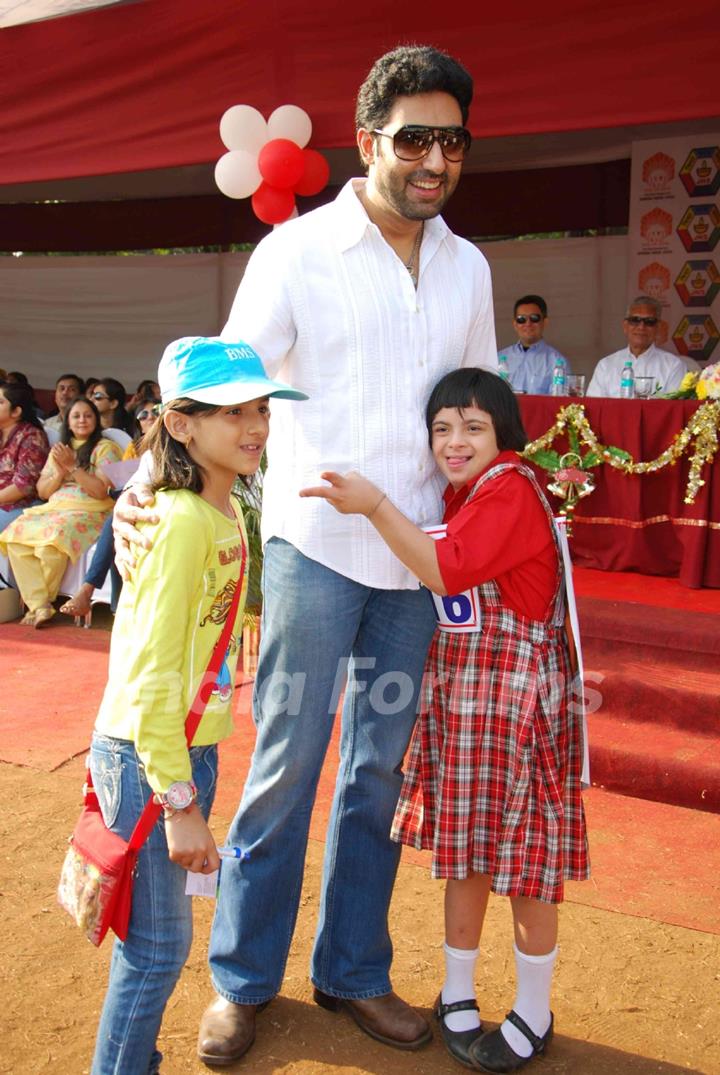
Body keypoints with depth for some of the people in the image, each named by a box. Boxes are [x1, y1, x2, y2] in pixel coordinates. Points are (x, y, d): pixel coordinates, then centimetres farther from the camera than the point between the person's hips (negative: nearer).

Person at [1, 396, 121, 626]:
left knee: (51, 538, -35)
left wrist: (72, 466, -12)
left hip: (89, 512, -6)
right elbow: (42, 492, 17)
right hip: (54, 508, 6)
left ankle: (39, 599, -10)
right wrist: (60, 472, -2)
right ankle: (40, 605, -23)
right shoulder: (59, 449, 21)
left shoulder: (105, 448, 3)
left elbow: (102, 491, -8)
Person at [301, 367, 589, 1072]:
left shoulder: (512, 489, -15)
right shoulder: (459, 496, 13)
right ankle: (458, 995, 30)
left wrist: (374, 506, -25)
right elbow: (436, 573, 13)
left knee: (523, 854, 5)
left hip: (516, 695, -7)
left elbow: (444, 570, -24)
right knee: (465, 848, 15)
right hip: (454, 693, 8)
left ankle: (533, 1012, 23)